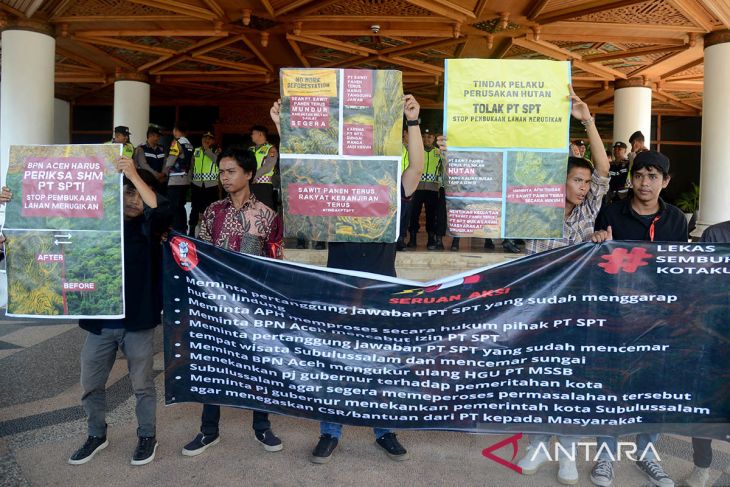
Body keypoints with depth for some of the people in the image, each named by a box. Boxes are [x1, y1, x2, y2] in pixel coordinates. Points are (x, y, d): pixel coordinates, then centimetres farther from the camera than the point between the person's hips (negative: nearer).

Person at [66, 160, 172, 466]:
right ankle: (97, 435, 38)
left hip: (138, 321, -3)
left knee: (142, 384, 11)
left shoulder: (148, 228, -4)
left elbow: (161, 210, -25)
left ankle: (147, 437, 30)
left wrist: (134, 174, -26)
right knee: (91, 384, 15)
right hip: (99, 320, 3)